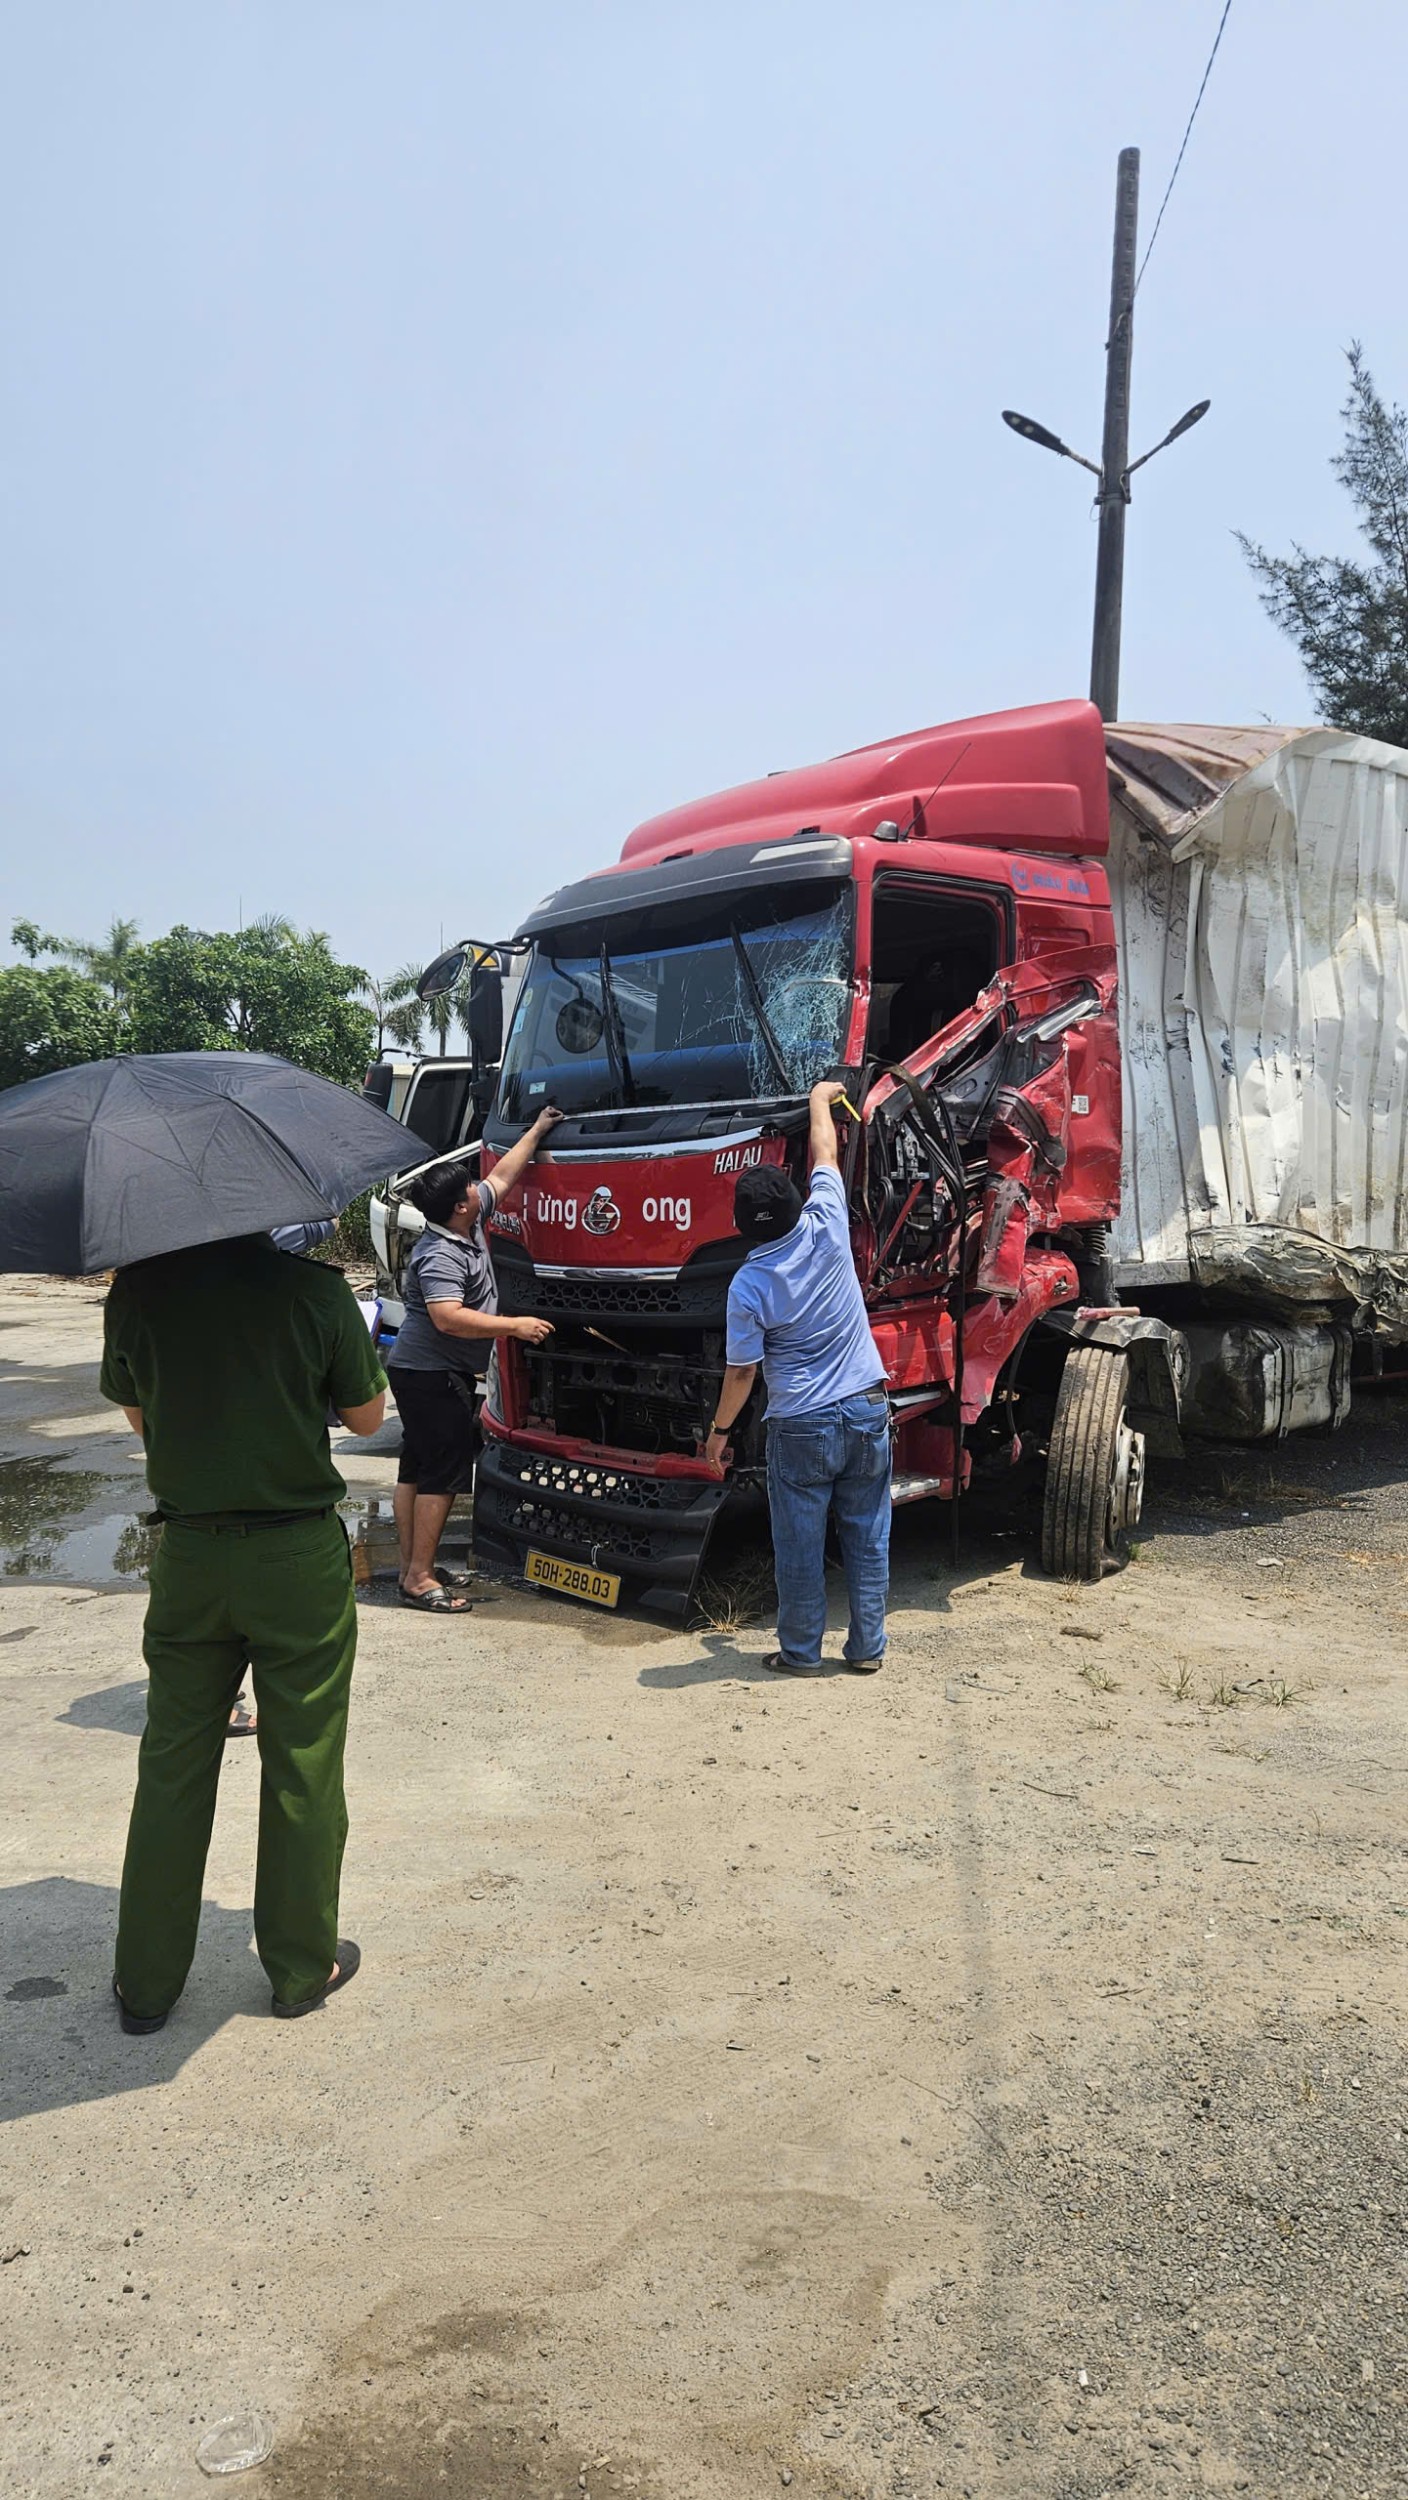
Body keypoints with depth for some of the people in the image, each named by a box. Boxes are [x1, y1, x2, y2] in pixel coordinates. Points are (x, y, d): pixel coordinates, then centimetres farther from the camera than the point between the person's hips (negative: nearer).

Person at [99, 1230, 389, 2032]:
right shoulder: (316, 1290, -14)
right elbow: (368, 1415, -2)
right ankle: (302, 1967, 25)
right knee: (302, 1770, 11)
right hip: (299, 1557, -3)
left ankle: (147, 1981, 25)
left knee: (173, 1766, 14)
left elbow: (137, 1412, 9)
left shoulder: (137, 1288, -6)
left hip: (188, 1554, 3)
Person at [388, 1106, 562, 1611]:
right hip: (432, 1375, -10)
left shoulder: (470, 1224, 7)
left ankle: (412, 1568, 21)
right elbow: (449, 1318, -31)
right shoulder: (439, 1255, -21)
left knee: (415, 1469, 12)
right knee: (443, 1473, -8)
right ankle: (420, 1579, -5)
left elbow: (502, 1176, 20)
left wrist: (536, 1132, 23)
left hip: (417, 1370, 10)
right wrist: (516, 1326, -27)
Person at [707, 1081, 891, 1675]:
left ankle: (799, 1651, 20)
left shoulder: (748, 1285, -13)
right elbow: (825, 1155, 10)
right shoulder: (826, 1229, -8)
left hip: (801, 1428, -3)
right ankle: (867, 1648, 21)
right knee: (867, 1537, 13)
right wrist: (820, 1098, 26)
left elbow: (742, 1370, -7)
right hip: (867, 1410, 3)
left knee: (799, 1546, 9)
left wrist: (718, 1430, 8)